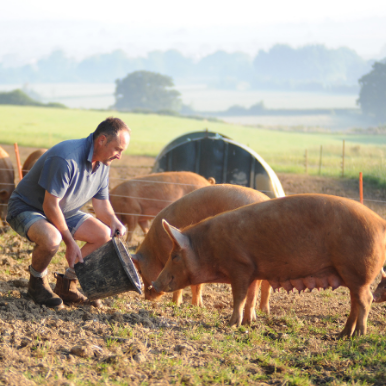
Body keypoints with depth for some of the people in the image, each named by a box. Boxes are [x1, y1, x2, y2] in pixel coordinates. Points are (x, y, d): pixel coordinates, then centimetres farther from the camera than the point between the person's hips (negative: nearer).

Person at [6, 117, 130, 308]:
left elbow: (101, 203, 7)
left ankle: (66, 284, 7)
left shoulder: (102, 164, -2)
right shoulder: (67, 158, -32)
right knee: (51, 239, -39)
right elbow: (50, 205, -30)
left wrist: (113, 221, -16)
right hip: (26, 208, -9)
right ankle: (37, 283, -8)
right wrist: (70, 242, -25)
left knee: (104, 235, -3)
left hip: (64, 213, 9)